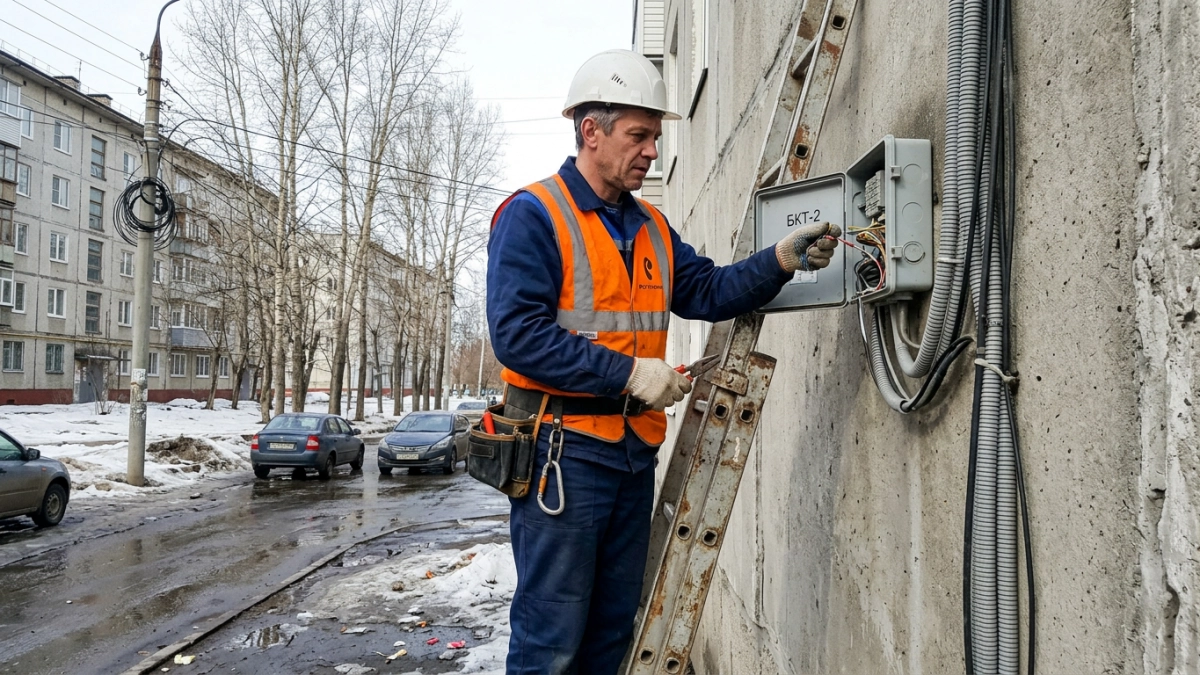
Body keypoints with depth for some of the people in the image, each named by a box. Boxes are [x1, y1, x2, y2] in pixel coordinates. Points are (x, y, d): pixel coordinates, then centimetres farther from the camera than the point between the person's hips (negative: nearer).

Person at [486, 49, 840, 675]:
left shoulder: (651, 227, 15)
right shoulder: (532, 215, -9)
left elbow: (706, 291, 9)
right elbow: (518, 333, -18)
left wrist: (781, 260, -7)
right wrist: (628, 372, -19)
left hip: (634, 449, 8)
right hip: (564, 446, -7)